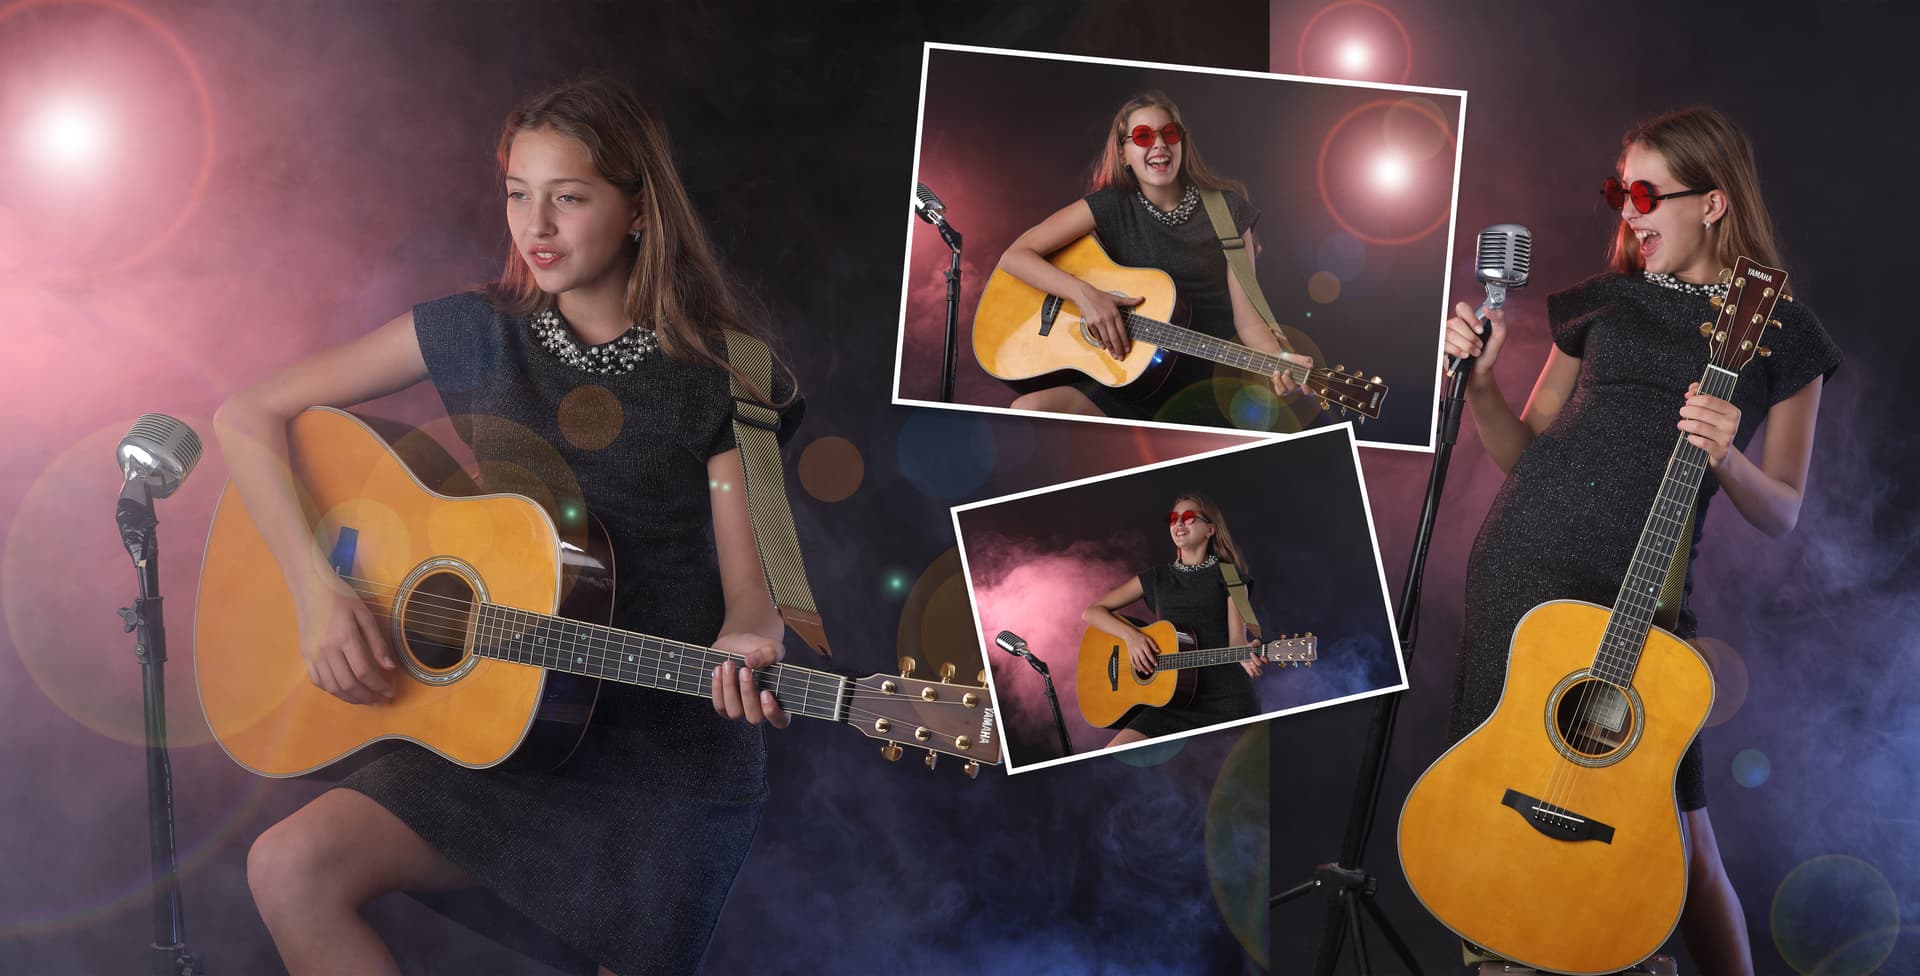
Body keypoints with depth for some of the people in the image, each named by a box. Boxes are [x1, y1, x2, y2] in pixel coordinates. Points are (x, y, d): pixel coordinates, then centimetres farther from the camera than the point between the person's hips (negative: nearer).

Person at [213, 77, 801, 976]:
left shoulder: (718, 384, -6)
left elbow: (750, 596, -6)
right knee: (290, 869, -18)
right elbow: (247, 417, 3)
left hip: (670, 757, -2)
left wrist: (742, 657, -30)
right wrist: (317, 591, -10)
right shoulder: (473, 334, 1)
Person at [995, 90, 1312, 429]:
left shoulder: (1226, 210, 2)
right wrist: (1084, 294, -16)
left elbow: (1246, 318, -1)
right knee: (1027, 410, -25)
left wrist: (1280, 361, -22)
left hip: (1207, 388, 0)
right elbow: (1014, 256, -2)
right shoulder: (1110, 207, 2)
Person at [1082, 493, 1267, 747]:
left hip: (1228, 698, -2)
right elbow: (1091, 612, 13)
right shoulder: (1157, 578, 15)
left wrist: (1246, 657, -27)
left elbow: (1236, 638, -2)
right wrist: (1131, 636, -6)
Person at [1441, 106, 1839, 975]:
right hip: (1525, 557, 3)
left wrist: (1726, 458, -15)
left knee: (1679, 839, -3)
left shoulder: (1783, 336, 7)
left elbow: (1782, 512, 5)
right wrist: (1479, 377, -3)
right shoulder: (1604, 302, 13)